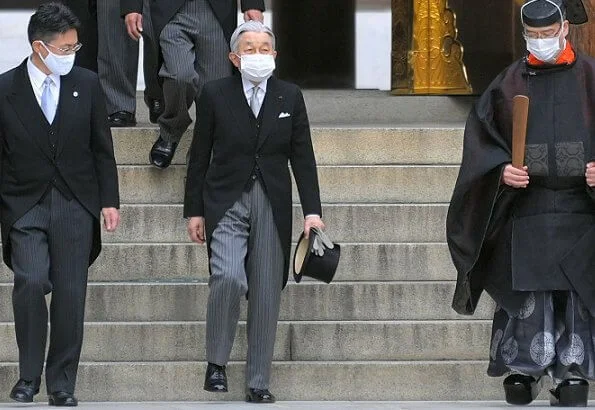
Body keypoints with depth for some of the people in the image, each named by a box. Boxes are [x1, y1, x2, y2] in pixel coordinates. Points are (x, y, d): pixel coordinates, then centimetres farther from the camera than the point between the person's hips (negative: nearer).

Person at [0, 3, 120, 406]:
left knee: (70, 294, 1)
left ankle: (62, 384, 11)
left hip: (76, 205, 2)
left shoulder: (87, 84, 4)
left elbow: (102, 148, 9)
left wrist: (109, 200, 5)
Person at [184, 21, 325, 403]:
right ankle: (216, 362, -4)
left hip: (272, 206, 2)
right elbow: (200, 156, 5)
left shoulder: (290, 96, 7)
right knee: (229, 278, -23)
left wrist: (312, 210, -1)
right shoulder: (215, 94, 2)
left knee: (267, 294, 2)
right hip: (227, 203, -2)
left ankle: (258, 383, 10)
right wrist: (194, 210, 2)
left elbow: (303, 157, 7)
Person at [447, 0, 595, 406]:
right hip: (526, 211, 1)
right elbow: (481, 140, 6)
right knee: (527, 294, -5)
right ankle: (524, 369, 1)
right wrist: (502, 171, -11)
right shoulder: (509, 83, 7)